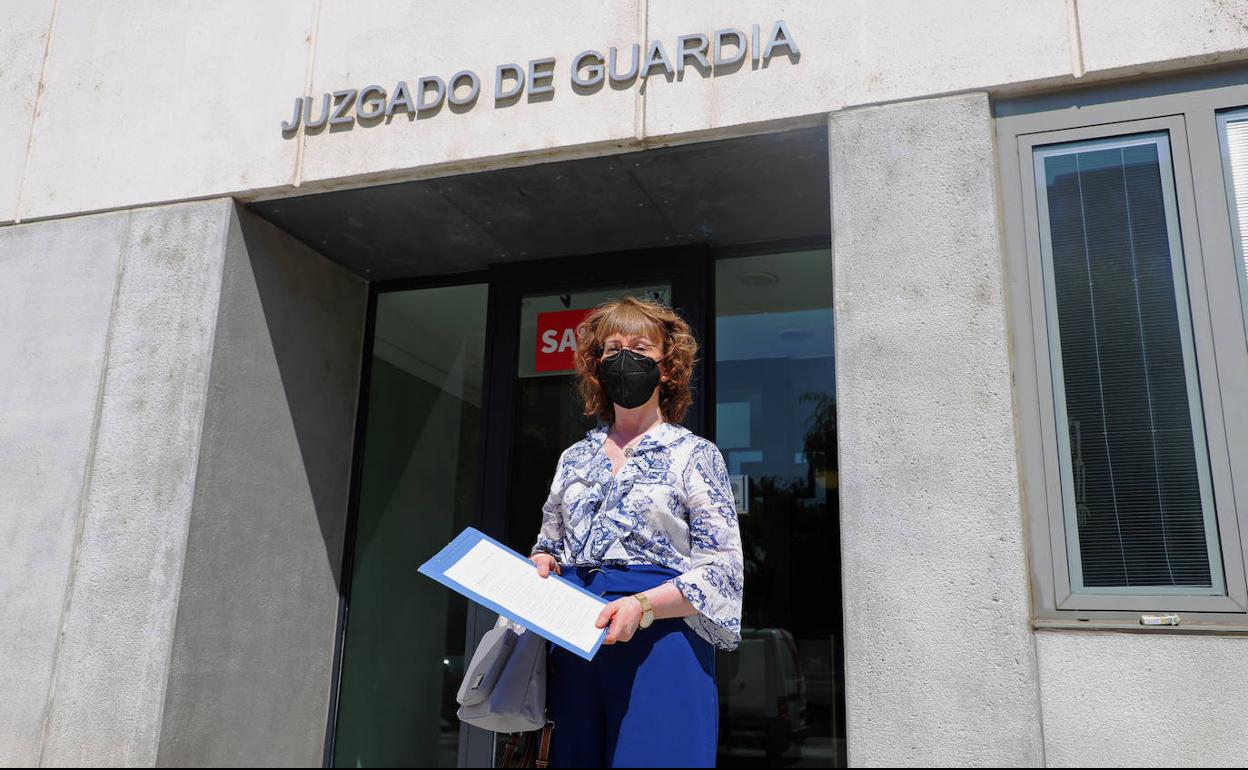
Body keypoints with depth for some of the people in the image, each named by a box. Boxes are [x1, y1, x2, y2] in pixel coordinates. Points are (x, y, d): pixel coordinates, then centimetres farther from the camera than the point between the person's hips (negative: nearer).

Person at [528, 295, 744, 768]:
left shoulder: (694, 455, 1)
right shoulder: (574, 458, 16)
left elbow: (722, 569, -6)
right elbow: (549, 546, 24)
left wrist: (642, 605, -20)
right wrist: (540, 567, 0)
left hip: (660, 642, -4)